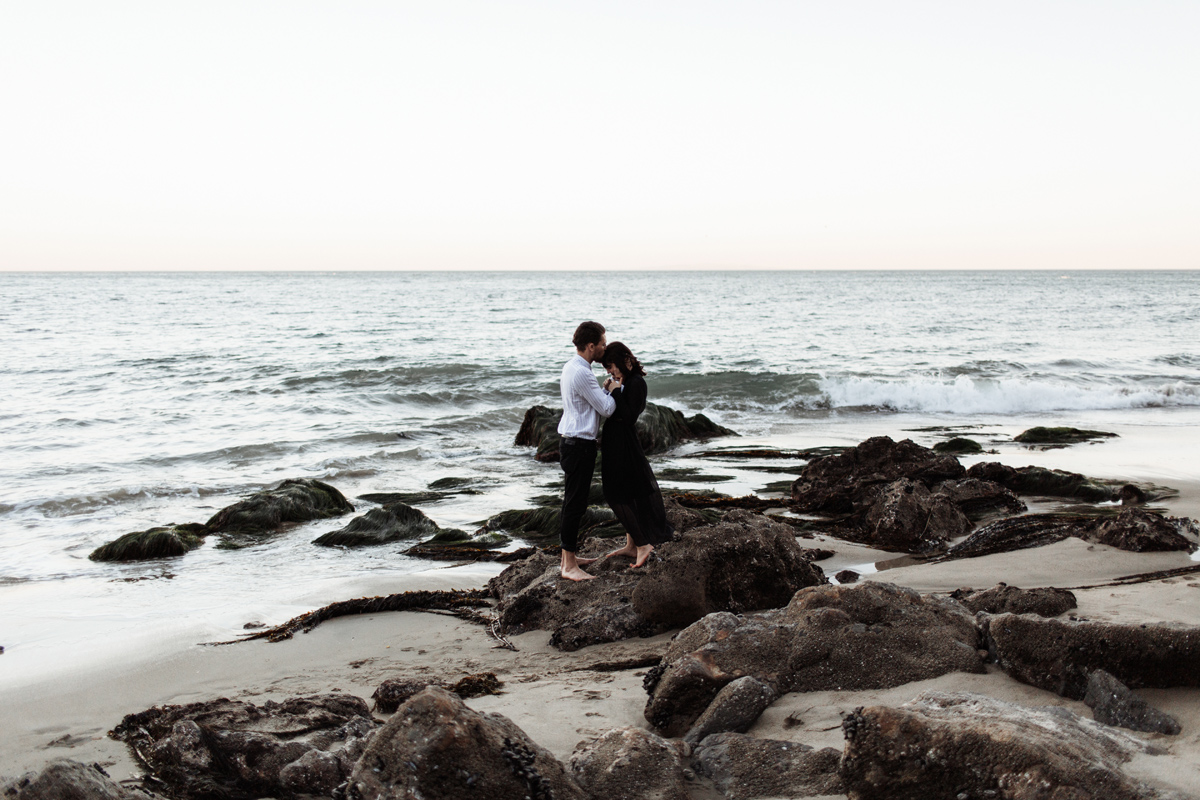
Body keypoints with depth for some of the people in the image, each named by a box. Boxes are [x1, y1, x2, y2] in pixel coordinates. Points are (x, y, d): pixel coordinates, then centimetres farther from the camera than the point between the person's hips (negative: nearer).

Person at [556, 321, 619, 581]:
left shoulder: (570, 367, 12)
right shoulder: (581, 373, -20)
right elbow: (606, 409, -15)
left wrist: (605, 389, 6)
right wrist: (613, 390, 2)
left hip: (572, 442, 11)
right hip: (579, 445, -11)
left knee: (573, 501, 17)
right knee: (575, 503, -6)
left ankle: (569, 557, 26)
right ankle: (569, 566, -2)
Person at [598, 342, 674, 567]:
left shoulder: (636, 383, -18)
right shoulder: (625, 381, 11)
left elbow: (629, 417, -24)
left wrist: (616, 392, -21)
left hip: (623, 447, -10)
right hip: (616, 445, 10)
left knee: (620, 496, -3)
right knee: (617, 495, 15)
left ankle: (643, 544, 3)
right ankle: (631, 545, 23)